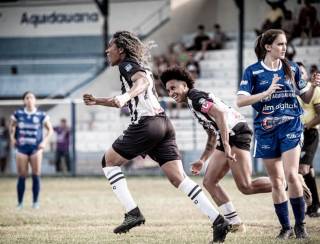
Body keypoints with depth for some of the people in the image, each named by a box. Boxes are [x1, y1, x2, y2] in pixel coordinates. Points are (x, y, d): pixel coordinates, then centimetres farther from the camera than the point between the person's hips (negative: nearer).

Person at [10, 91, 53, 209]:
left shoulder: (41, 115, 0)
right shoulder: (18, 114, 2)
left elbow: (50, 129, 9)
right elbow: (12, 126, 19)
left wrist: (45, 141, -2)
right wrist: (12, 138, 8)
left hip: (36, 148, 0)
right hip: (22, 147, 1)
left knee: (36, 176, -2)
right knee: (21, 176, -1)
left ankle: (35, 202, 7)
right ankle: (20, 203, 6)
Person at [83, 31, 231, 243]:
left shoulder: (127, 64, 0)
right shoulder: (138, 66, 29)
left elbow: (142, 81, -23)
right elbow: (126, 103, 43)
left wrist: (125, 97, -39)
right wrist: (96, 101, 42)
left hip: (146, 124, -9)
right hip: (164, 124, 9)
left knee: (109, 161, 8)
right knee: (179, 178, -1)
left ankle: (133, 212, -4)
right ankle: (218, 220, -14)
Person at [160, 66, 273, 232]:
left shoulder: (196, 97, -8)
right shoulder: (192, 102, 23)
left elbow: (220, 114, -22)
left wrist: (226, 145, -27)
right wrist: (202, 160, 27)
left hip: (236, 133, -10)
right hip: (226, 139, 10)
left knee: (246, 186, -16)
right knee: (209, 182, 6)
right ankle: (235, 224, 4)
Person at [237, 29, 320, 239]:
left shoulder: (292, 69, 5)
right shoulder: (253, 72, -2)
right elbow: (240, 101, -10)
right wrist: (267, 92, -20)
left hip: (291, 127, 0)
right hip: (266, 130, 0)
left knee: (291, 175, -16)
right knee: (276, 181, 5)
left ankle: (300, 224, -4)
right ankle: (286, 227, 15)